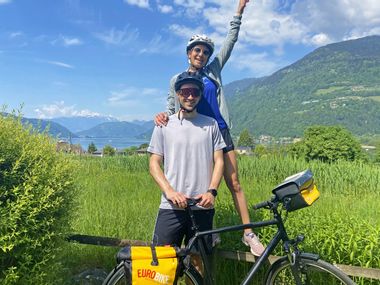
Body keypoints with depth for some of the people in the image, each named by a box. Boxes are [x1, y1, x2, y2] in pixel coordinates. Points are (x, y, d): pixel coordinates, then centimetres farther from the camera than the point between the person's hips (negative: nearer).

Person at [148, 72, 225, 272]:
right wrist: (170, 192, -13)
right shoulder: (164, 125, 4)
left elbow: (218, 161, 7)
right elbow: (154, 164, 2)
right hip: (171, 206, -1)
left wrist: (212, 191, -8)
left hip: (203, 206, 1)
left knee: (198, 260, 11)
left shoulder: (210, 124, 7)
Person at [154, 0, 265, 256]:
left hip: (221, 133, 1)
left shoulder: (213, 71, 10)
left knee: (234, 183, 0)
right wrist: (163, 115, -17)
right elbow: (172, 108, 6)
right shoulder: (177, 79, 7)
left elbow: (230, 42, 10)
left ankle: (249, 233, 6)